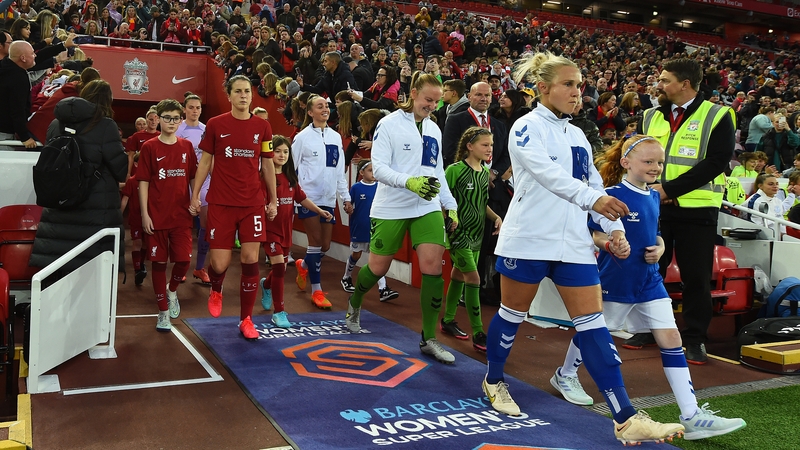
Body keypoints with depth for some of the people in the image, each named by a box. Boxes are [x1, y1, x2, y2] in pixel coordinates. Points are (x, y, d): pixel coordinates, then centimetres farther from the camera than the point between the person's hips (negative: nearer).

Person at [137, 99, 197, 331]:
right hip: (157, 216, -2)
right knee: (159, 262, 4)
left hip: (181, 215, 2)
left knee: (184, 260, -3)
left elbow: (193, 178, 10)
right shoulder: (149, 147, -1)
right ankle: (163, 311, 17)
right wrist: (144, 214, -7)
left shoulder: (187, 146, 6)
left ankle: (172, 290, 29)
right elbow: (143, 183, -2)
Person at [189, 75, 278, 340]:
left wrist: (273, 200, 11)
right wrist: (195, 195, 4)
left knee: (250, 259, -4)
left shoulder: (262, 127, 4)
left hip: (253, 203, 1)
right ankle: (216, 291, 35)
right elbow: (205, 161, 7)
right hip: (221, 202, -1)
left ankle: (246, 319, 10)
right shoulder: (215, 125, 0)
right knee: (219, 263, -3)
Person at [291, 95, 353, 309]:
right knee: (316, 241, -5)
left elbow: (340, 170, 13)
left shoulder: (336, 137, 9)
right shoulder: (303, 137, -4)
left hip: (328, 198, 5)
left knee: (325, 245, 6)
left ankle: (303, 265, 38)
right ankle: (316, 291, 6)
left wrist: (346, 197, 11)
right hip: (309, 196, -5)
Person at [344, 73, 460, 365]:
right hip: (390, 209, -4)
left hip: (428, 208, 4)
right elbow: (379, 168, -14)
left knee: (433, 267, -9)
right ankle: (354, 305, 40)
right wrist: (410, 182, -29)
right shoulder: (389, 124, -6)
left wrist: (451, 205, 14)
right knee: (377, 268, 6)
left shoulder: (434, 130, 12)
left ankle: (428, 339, 1)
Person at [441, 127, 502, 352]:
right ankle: (478, 334, -6)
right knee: (473, 277, -11)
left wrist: (496, 217, 2)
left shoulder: (485, 172, 8)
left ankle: (448, 321, 29)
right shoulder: (455, 170, -12)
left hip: (476, 233, 7)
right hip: (458, 232, -7)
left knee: (459, 275, 16)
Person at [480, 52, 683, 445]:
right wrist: (593, 199, -40)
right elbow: (547, 172, -26)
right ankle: (494, 380, 35)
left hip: (573, 242, 6)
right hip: (529, 239, -6)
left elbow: (594, 183, 17)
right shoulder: (528, 127, -7)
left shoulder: (577, 135, 15)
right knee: (512, 313, 9)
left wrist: (614, 227, 4)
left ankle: (626, 420, -2)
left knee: (593, 324, 0)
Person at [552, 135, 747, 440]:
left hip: (649, 280, 6)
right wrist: (610, 245, -31)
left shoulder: (654, 197, 8)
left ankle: (692, 416, -2)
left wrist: (659, 248, -1)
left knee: (671, 338, -3)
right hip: (615, 279, -6)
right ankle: (565, 375, 40)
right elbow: (593, 233, -12)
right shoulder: (612, 195, -14)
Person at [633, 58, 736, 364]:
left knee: (695, 276, 2)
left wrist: (670, 189, -19)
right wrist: (650, 187, -11)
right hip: (654, 207, 4)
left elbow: (715, 163, -13)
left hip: (696, 209, -4)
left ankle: (695, 339, 14)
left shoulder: (718, 117, -3)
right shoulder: (651, 117, 10)